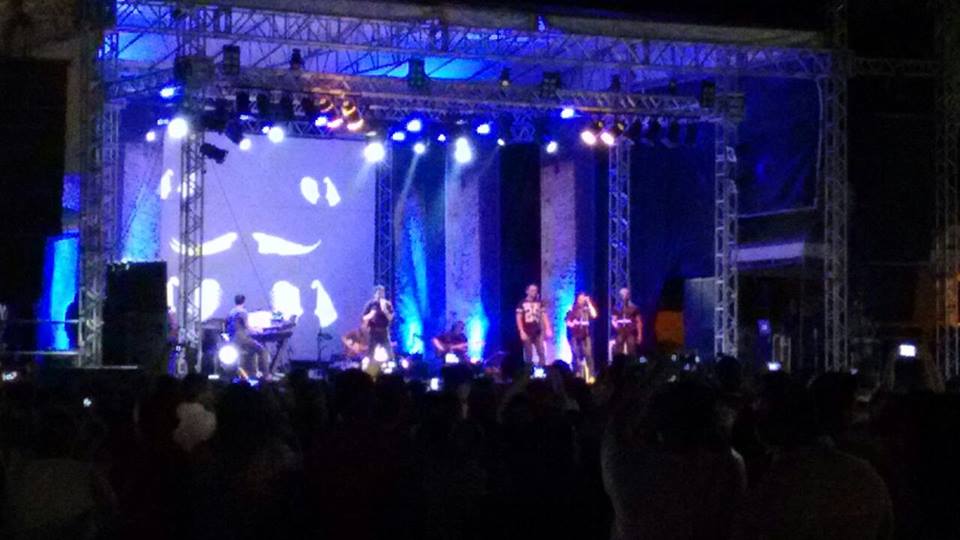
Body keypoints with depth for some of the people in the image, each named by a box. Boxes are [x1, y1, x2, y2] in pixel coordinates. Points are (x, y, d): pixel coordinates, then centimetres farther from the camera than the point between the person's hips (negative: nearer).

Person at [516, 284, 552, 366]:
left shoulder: (539, 303, 9)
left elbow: (544, 316, 7)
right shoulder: (522, 303, -1)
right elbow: (519, 318, -4)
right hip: (527, 333, -3)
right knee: (528, 355, 0)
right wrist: (522, 332, -12)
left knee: (542, 353, -1)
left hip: (538, 333, 3)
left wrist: (548, 329, -4)